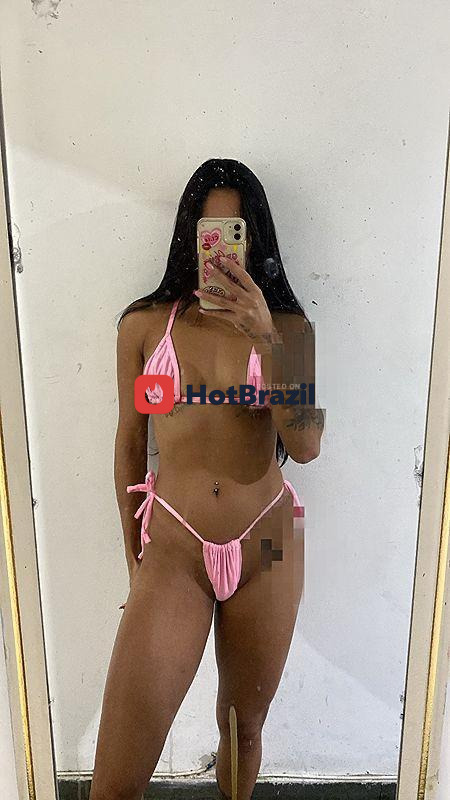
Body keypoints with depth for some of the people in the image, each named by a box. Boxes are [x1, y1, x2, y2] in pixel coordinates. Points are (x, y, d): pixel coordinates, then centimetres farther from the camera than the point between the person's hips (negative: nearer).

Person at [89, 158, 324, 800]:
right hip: (172, 549, -1)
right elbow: (130, 444, 6)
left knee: (243, 727, 22)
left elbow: (305, 447, -10)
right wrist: (134, 561, 11)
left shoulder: (289, 326, 1)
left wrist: (264, 339, -21)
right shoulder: (143, 324, 0)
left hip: (266, 549, 1)